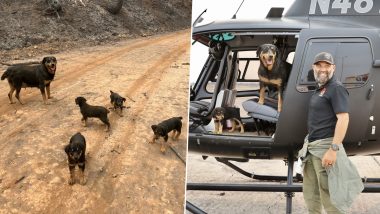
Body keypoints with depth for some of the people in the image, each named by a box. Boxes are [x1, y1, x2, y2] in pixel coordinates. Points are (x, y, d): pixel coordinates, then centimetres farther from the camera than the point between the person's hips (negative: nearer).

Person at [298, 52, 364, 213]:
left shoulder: (336, 88, -11)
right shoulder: (319, 90, 17)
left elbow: (343, 119, -21)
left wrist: (333, 149, -28)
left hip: (325, 146, -9)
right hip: (312, 146, 10)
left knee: (329, 196, -4)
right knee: (311, 195, 19)